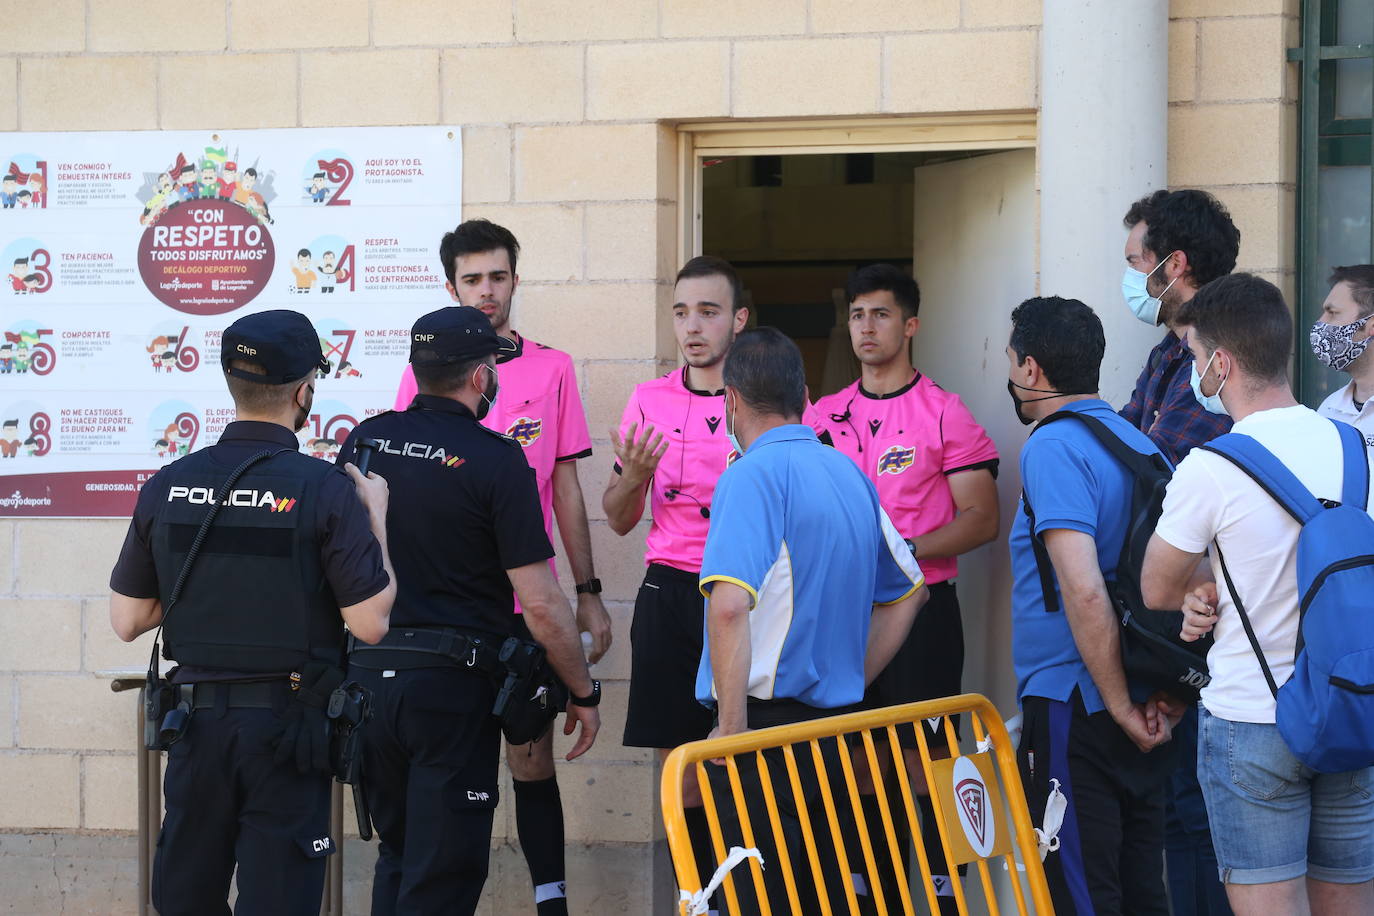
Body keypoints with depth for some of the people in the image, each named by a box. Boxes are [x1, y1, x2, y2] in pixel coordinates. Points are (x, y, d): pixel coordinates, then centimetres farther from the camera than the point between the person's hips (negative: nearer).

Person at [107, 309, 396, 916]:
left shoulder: (165, 488, -2)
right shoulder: (324, 490, -13)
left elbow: (127, 621, 4)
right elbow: (371, 622, -13)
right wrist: (376, 516, -1)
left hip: (197, 719, 4)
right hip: (286, 726, -3)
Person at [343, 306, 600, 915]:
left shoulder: (361, 443, 4)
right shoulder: (495, 460, -11)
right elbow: (541, 603, -12)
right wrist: (584, 694, -1)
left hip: (367, 675, 5)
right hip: (452, 683, -5)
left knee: (396, 853, 20)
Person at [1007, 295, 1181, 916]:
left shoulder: (1053, 448, -13)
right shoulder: (1139, 442, 12)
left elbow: (1084, 591, -23)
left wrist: (1120, 706, -16)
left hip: (1072, 708, -8)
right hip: (1141, 716, 9)